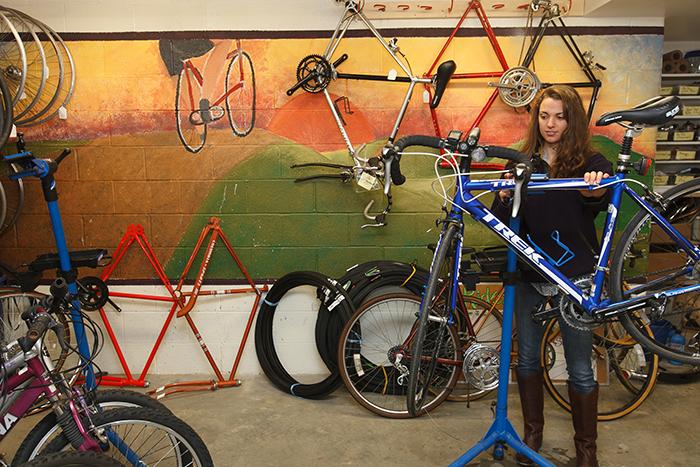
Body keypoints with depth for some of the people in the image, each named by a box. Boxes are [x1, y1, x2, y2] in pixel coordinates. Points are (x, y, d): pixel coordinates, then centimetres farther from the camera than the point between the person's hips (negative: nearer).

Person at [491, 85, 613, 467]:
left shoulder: (589, 162, -4)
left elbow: (601, 200, -25)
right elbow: (502, 221, 1)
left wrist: (595, 190, -48)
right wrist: (504, 198, -21)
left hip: (575, 277, -3)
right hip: (529, 276, 3)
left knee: (580, 370, 6)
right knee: (528, 358, 14)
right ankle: (532, 431, 34)